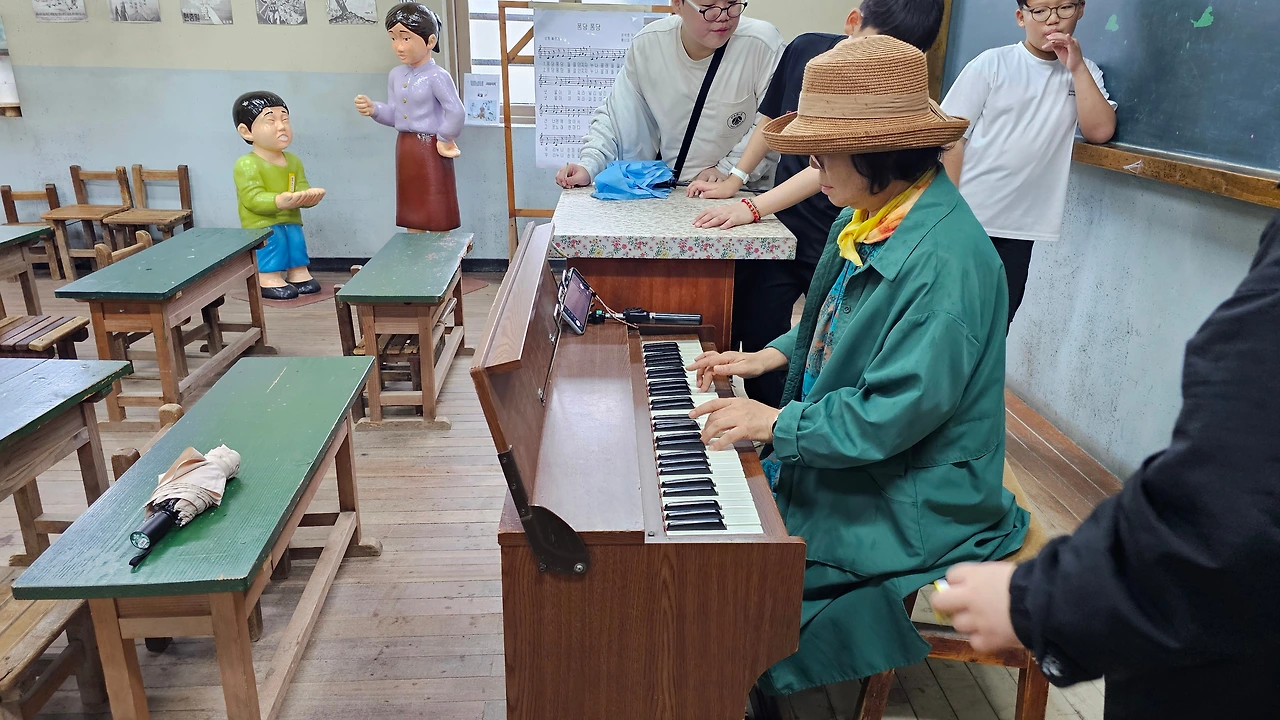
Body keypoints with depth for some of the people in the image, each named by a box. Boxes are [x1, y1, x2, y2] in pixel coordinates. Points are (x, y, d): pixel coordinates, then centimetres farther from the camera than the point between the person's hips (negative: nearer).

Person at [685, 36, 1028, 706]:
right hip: (836, 458, 9)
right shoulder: (873, 216, 2)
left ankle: (753, 689, 16)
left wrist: (775, 423, -20)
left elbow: (895, 415, -27)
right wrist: (767, 357, 7)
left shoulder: (944, 260, -28)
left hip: (905, 501, -9)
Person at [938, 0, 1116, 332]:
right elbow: (953, 136, -4)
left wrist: (1077, 67, -7)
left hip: (1020, 227, 3)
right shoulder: (992, 64, -1)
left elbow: (1100, 130, -5)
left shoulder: (1084, 73, 10)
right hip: (966, 217, -3)